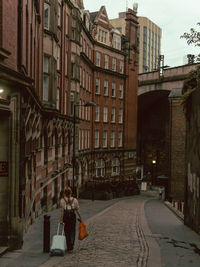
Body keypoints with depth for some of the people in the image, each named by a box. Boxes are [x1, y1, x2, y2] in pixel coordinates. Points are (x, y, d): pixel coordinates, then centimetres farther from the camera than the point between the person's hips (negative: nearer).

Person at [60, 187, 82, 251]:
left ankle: (68, 247, 14)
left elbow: (62, 211, -9)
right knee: (72, 231, 13)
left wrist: (61, 220, -7)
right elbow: (77, 210, 0)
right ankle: (72, 244, -2)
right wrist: (80, 218, 9)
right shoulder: (74, 200, -1)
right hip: (73, 216, 1)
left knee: (67, 231, 11)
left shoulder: (62, 200, -5)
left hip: (65, 217, -1)